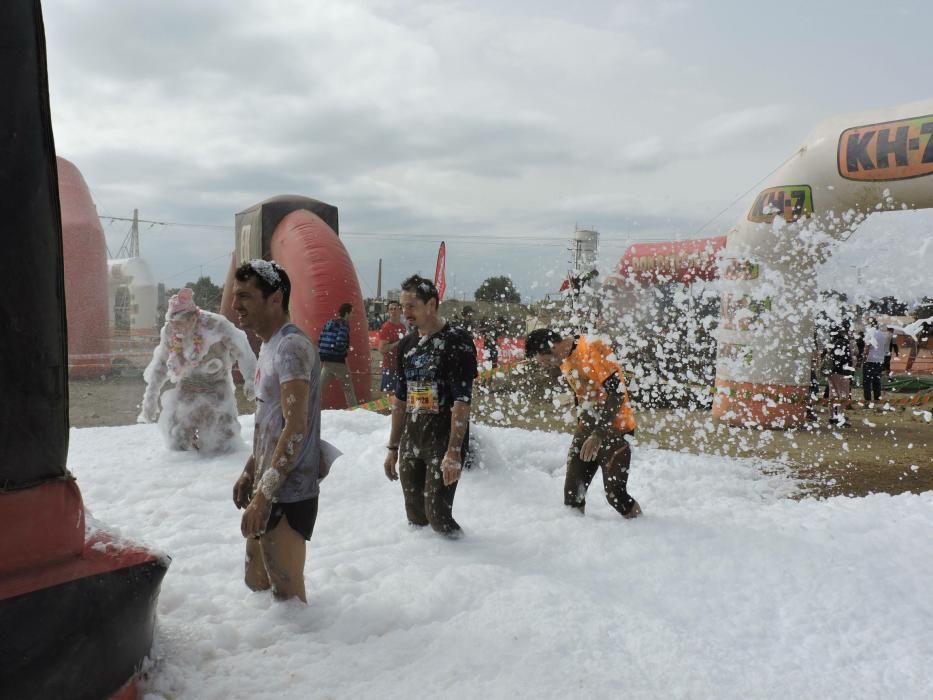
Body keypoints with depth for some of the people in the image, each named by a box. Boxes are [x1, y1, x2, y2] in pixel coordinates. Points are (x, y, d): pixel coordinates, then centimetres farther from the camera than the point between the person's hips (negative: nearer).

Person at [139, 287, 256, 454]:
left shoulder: (215, 325, -26)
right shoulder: (169, 331, -11)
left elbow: (242, 351, -15)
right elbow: (160, 364, 4)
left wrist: (250, 379, -22)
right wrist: (150, 398, 5)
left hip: (216, 386, -4)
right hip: (187, 387, 4)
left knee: (217, 444, -4)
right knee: (176, 443, 5)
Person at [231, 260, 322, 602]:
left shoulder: (292, 346, -19)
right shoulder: (269, 345, 13)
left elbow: (296, 428, -26)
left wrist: (263, 495, -26)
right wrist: (249, 473, 21)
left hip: (288, 497, -10)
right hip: (269, 489, 10)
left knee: (287, 595, 2)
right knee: (257, 582, 22)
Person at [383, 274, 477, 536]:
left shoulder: (457, 341, -10)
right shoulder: (406, 345, 11)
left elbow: (462, 401, -15)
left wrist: (454, 451, -20)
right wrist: (392, 448, 15)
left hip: (444, 442, -6)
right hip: (411, 443, 6)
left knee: (437, 514, -8)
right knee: (415, 517, 10)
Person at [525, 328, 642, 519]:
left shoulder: (593, 349, -18)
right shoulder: (564, 360, 8)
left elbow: (617, 393, -21)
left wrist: (598, 434, -24)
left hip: (614, 428, -7)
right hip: (587, 427, 8)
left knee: (615, 494, -8)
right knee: (572, 492, 2)